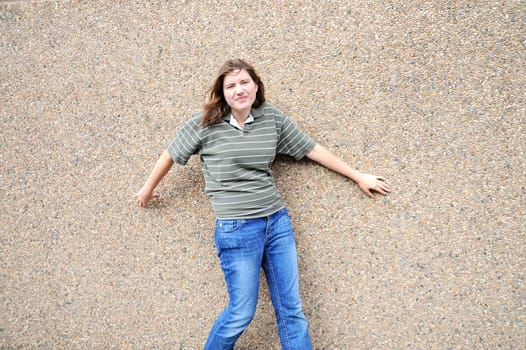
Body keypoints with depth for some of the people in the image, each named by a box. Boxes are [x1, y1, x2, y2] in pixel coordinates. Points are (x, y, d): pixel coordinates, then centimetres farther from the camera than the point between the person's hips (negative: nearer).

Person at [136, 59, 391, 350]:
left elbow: (313, 149, 9)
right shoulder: (205, 123, -6)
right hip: (235, 229, -3)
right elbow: (171, 155, 8)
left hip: (277, 223, 4)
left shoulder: (273, 118, 2)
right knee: (241, 314, 6)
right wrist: (148, 189, 20)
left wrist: (358, 177, 13)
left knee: (291, 310, 10)